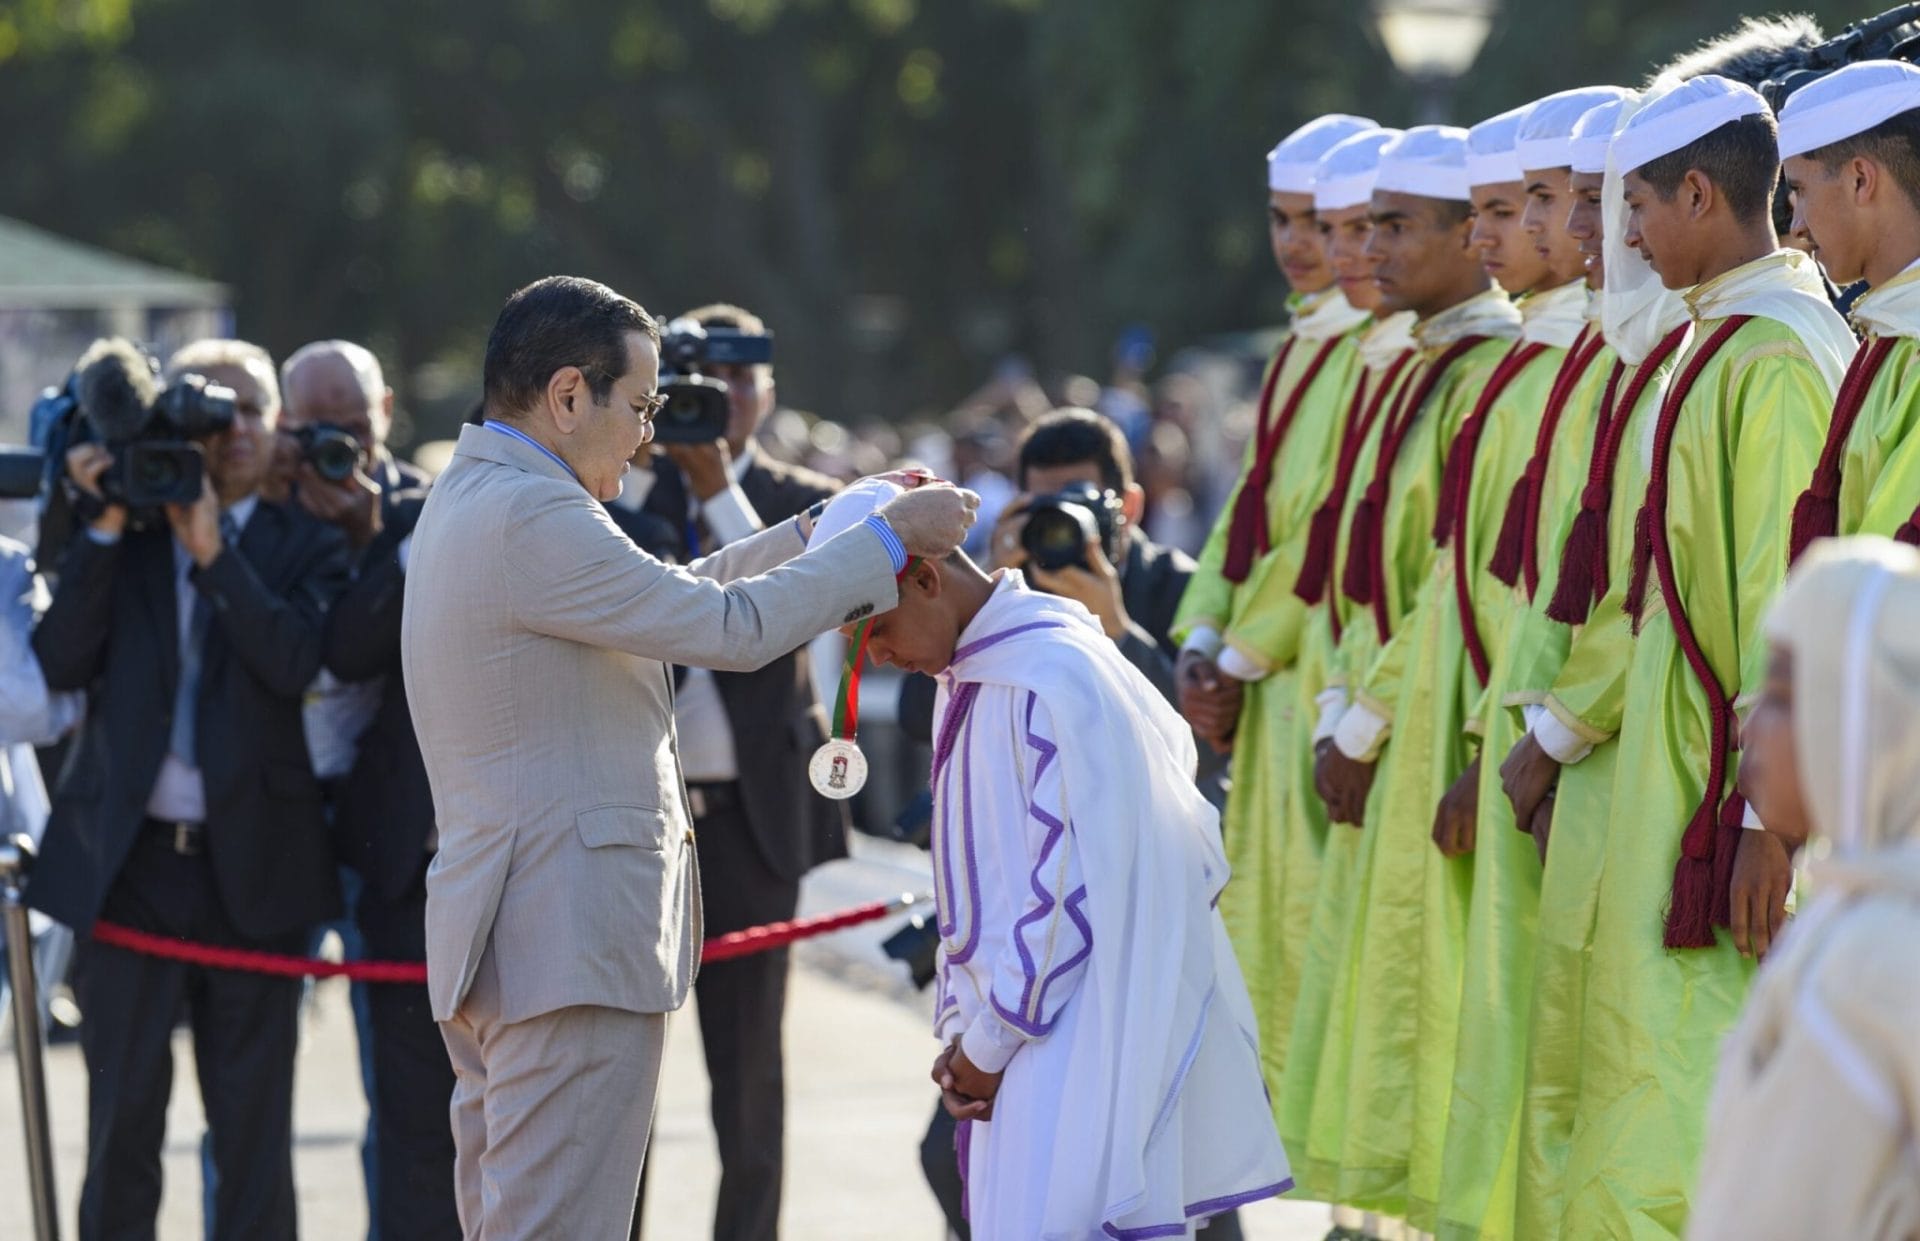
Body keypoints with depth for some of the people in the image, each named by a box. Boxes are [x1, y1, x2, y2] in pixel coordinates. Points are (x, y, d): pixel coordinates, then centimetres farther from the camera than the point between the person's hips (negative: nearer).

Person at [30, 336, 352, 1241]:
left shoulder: (305, 546, 5)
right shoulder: (120, 537, 7)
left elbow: (297, 662, -13)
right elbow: (62, 662, -6)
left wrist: (215, 552, -18)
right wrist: (104, 528, -11)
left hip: (251, 865, 0)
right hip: (130, 861, 0)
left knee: (253, 1124, 5)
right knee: (122, 1117, 4)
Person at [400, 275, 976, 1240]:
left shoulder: (473, 499, 16)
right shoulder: (531, 515, -17)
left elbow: (671, 600, 22)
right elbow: (728, 627, -16)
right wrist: (886, 540, -5)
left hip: (500, 939, 11)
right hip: (571, 943, -11)